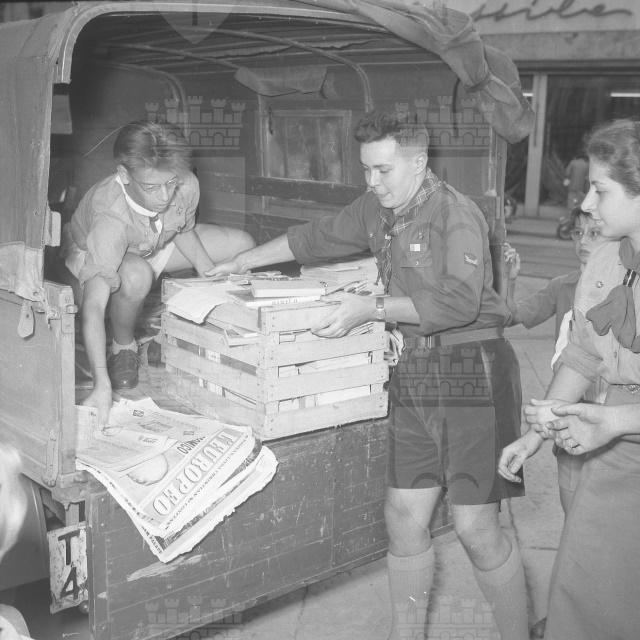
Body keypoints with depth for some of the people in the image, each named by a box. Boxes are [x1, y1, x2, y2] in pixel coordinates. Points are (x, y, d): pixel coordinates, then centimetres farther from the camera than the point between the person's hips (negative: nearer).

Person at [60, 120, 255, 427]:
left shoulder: (186, 186, -30)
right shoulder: (111, 218, -44)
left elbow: (184, 230, -3)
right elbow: (93, 308, -49)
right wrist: (101, 385, -56)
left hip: (156, 246, 6)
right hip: (92, 259, -6)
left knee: (242, 244, -3)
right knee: (137, 276, -42)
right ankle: (123, 346, -9)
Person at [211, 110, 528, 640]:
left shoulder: (457, 213, -12)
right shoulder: (376, 210, 11)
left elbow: (458, 302, -23)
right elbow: (316, 239, 25)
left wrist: (373, 308, -22)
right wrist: (245, 261, 28)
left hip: (472, 373, -7)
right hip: (415, 374, 7)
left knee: (476, 528, -5)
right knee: (404, 516, 8)